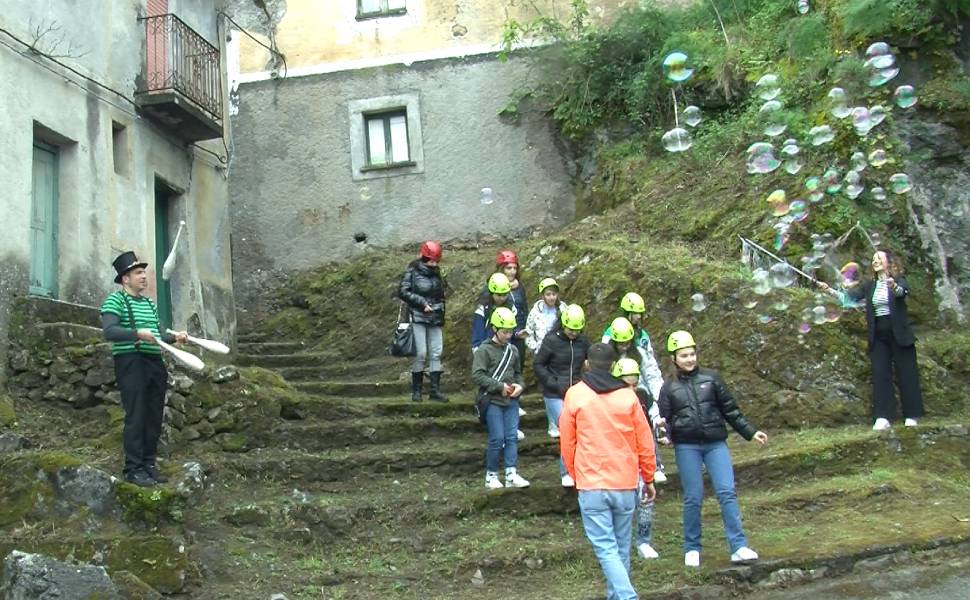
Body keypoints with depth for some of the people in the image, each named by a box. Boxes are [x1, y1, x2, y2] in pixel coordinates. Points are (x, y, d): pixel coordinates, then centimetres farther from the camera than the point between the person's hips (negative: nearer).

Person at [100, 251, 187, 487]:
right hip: (131, 362, -7)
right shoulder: (115, 300, -3)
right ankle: (133, 469, -4)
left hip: (155, 363, 7)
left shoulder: (150, 304, 21)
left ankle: (149, 463, 17)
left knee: (154, 417, 8)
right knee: (136, 418, -8)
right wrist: (137, 333, -29)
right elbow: (109, 331, -18)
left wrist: (174, 337, 7)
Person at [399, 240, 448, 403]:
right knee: (421, 353, -8)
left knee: (436, 353, 1)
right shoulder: (412, 272, -4)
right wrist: (422, 303, -16)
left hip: (435, 319, 6)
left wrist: (441, 310, 8)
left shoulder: (436, 273, 13)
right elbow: (402, 291, -12)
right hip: (418, 318, -6)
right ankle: (416, 390, 3)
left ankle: (435, 390, 5)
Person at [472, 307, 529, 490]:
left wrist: (519, 386, 0)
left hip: (511, 401, 5)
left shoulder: (513, 350, 11)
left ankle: (511, 475, 5)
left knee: (512, 437, 2)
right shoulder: (484, 350, -7)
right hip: (493, 401, -5)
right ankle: (491, 476, 10)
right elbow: (477, 375, -14)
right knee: (497, 439, -4)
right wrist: (500, 387, -16)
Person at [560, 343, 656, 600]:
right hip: (625, 484, 3)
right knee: (621, 548, 15)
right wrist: (649, 479, 17)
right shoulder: (627, 395, 1)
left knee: (606, 549, -2)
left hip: (592, 486, -2)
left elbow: (567, 443, 3)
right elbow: (645, 442, 4)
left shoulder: (575, 395, -3)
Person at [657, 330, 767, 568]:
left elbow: (730, 410, 13)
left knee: (727, 492, -8)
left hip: (715, 443, 1)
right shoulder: (669, 388, 7)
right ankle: (692, 549, 14)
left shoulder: (711, 378, 8)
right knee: (693, 497, 1)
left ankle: (739, 547, -8)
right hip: (686, 447, -1)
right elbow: (665, 420, 8)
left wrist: (750, 432, 11)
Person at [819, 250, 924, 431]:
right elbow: (849, 297, 3)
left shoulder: (899, 280, -1)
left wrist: (894, 287, -46)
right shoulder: (870, 285, 11)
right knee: (880, 375, -3)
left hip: (899, 334, -4)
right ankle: (883, 418, -6)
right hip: (878, 336, 4)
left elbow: (903, 291, -23)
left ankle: (912, 416, 8)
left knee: (906, 373, 0)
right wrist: (829, 290, -11)